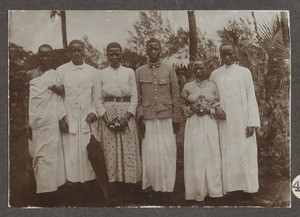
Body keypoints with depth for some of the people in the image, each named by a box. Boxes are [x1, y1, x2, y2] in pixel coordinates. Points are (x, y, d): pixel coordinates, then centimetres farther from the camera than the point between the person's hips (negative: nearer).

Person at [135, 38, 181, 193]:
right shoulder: (139, 72, 9)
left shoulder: (169, 70, 7)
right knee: (150, 152, 0)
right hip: (148, 119, 1)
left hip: (166, 118, 0)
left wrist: (176, 119, 2)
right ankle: (151, 184, 14)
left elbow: (176, 96, 6)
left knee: (167, 152, -1)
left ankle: (166, 185, 12)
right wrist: (140, 118, -2)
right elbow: (138, 98, 7)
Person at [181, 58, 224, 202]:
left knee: (211, 154, 0)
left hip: (210, 124, 0)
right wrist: (193, 109, -9)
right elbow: (183, 106, 9)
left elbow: (218, 107, 7)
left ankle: (213, 188, 11)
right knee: (195, 156, 0)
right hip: (194, 125, 0)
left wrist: (209, 110, -12)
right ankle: (197, 191, 10)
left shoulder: (213, 86, 6)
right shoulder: (188, 87, 5)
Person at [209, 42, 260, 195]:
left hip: (241, 122, -1)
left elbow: (251, 98, 0)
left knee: (244, 153, 3)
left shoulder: (244, 72, 2)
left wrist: (251, 123, -7)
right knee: (226, 154, 5)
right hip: (223, 123, 1)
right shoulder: (215, 75, 7)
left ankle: (247, 185, 15)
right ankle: (227, 186, 15)